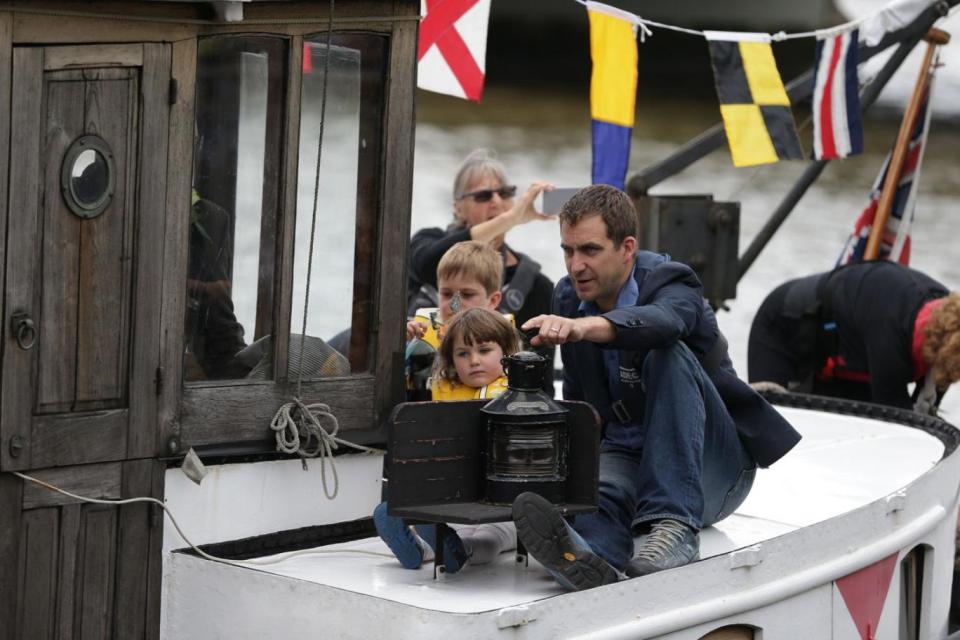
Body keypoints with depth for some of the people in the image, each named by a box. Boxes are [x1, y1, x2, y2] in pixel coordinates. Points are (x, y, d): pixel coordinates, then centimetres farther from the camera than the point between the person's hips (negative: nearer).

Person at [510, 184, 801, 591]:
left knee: (667, 355, -31)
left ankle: (674, 524, -42)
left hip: (709, 468, -3)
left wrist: (581, 327, -59)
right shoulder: (568, 297, 5)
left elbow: (661, 322, -41)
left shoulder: (670, 283, -13)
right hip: (624, 454, 4)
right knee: (592, 490, -34)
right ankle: (587, 559, -71)